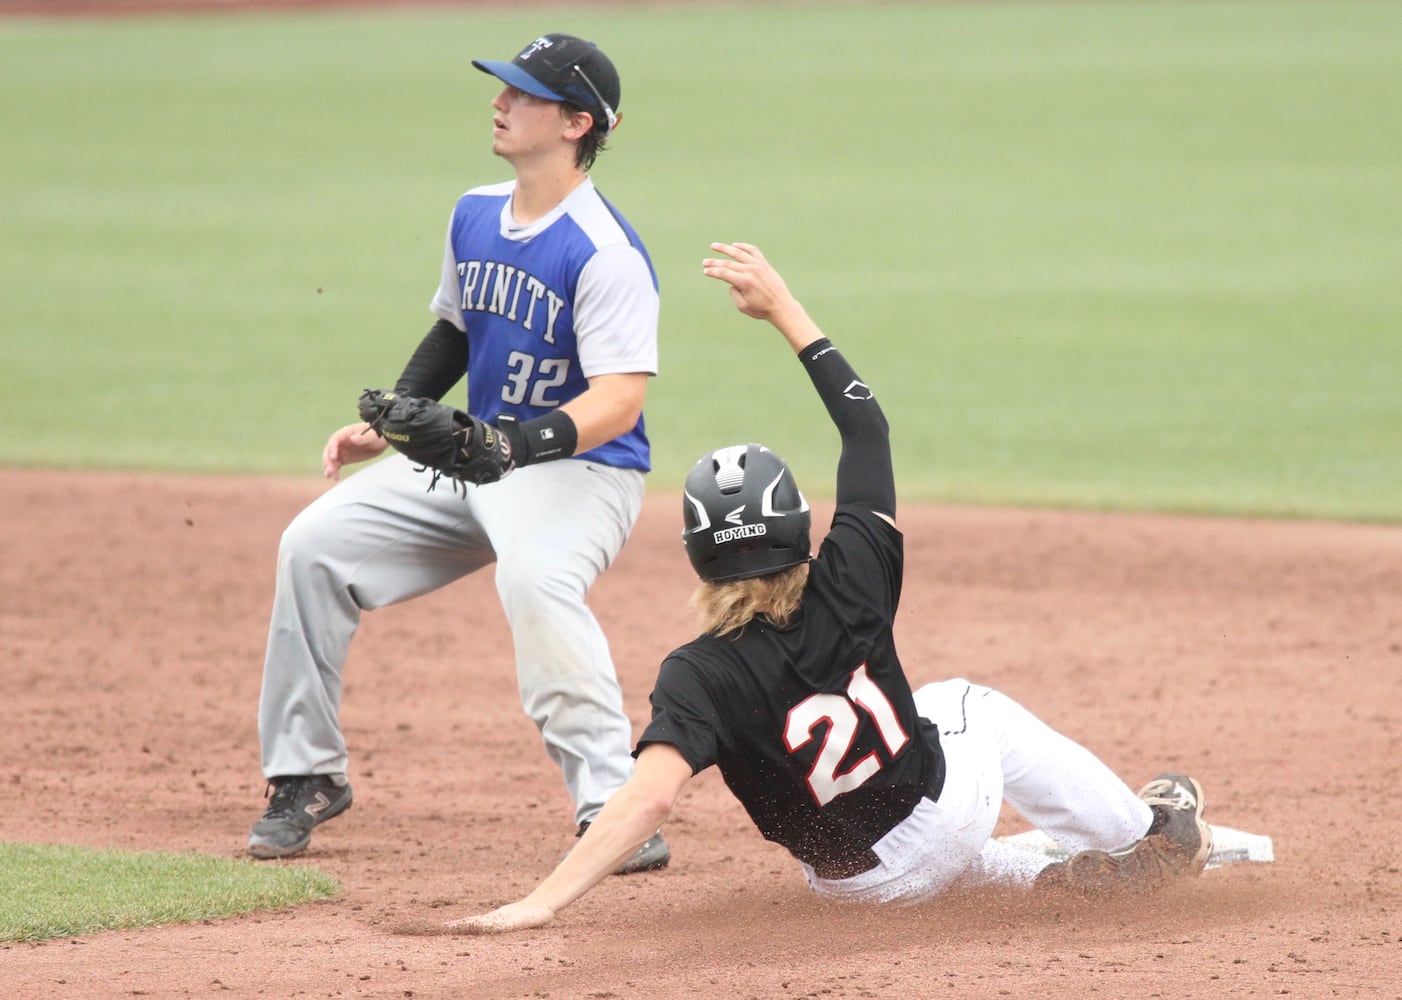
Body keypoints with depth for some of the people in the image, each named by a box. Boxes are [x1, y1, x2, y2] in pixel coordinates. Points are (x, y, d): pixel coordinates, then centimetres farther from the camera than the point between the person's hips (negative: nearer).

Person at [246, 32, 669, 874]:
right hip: (476, 458, 9)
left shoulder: (607, 253, -20)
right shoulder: (476, 216, 5)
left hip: (581, 468, -9)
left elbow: (618, 399, -27)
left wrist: (515, 444, -41)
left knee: (537, 577, -39)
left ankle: (613, 810, -36)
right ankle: (308, 776, 10)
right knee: (317, 543, -1)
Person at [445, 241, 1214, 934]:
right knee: (971, 708, 36)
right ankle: (1155, 836, 51)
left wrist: (543, 901, -54)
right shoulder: (850, 585, -23)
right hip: (949, 804, 2)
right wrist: (785, 309, -2)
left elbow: (651, 795, -47)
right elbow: (865, 423, -9)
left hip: (860, 882, -2)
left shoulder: (701, 678, -30)